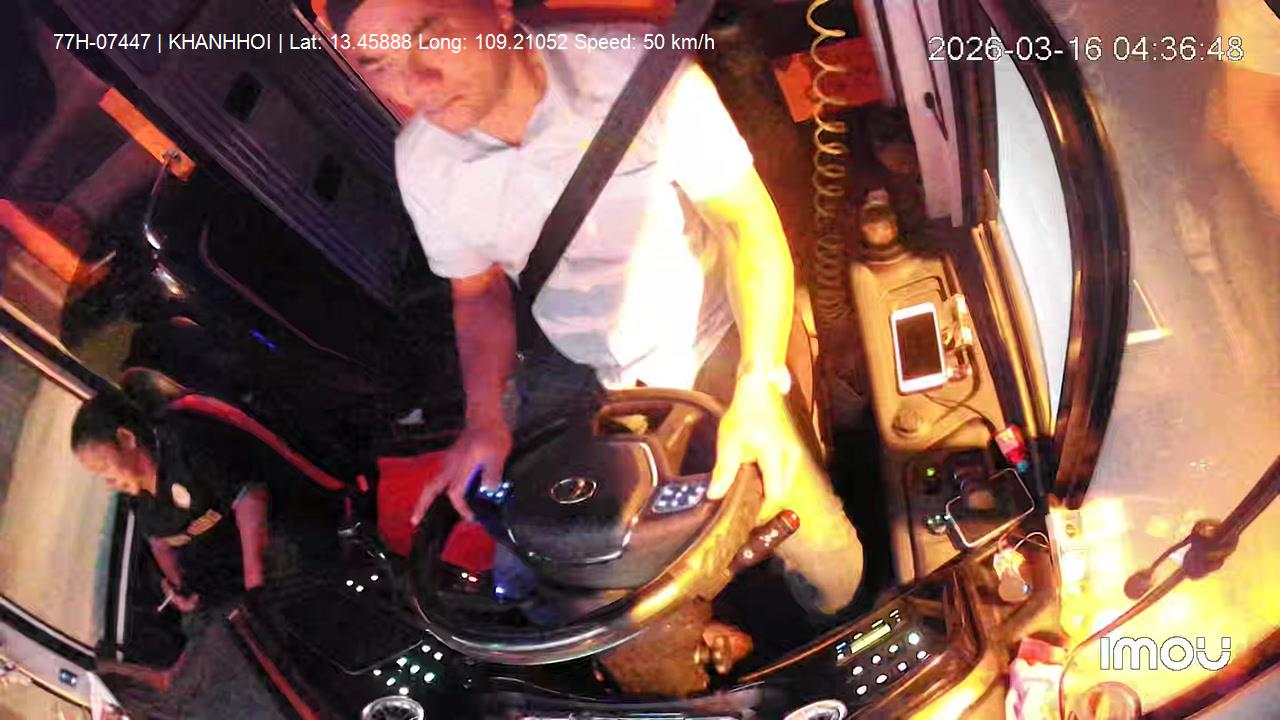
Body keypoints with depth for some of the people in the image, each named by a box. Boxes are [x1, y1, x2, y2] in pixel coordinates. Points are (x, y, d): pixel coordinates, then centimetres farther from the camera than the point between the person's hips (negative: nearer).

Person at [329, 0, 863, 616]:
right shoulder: (421, 161, -14)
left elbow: (751, 226, -18)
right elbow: (479, 292, 4)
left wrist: (758, 387, -28)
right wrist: (485, 420, -11)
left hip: (710, 350, -3)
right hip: (578, 374, 3)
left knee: (826, 562, -6)